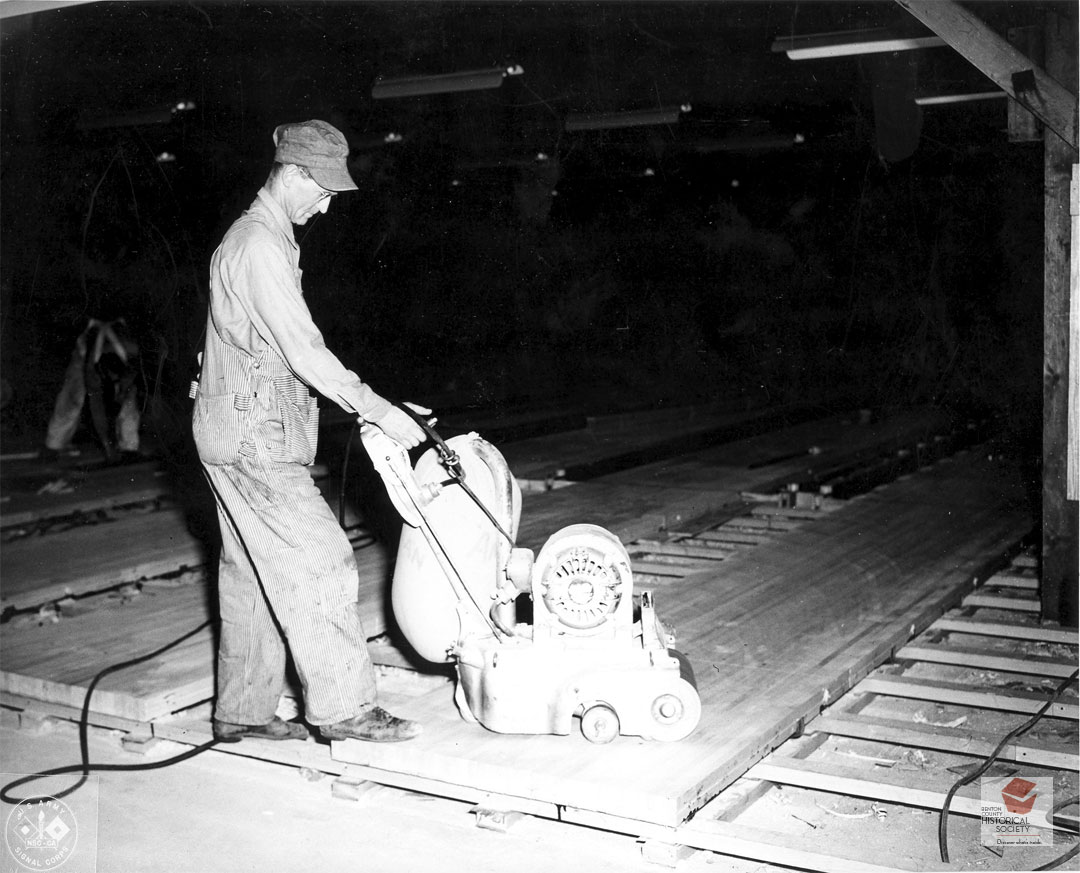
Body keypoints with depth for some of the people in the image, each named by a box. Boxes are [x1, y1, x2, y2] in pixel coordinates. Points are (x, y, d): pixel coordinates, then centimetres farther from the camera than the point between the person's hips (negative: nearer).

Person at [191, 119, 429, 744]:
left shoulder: (264, 238, 18)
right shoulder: (259, 246, -15)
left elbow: (284, 352, 20)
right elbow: (304, 352, -21)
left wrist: (365, 404, 16)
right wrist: (380, 412, -18)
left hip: (245, 434, 10)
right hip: (254, 438, -10)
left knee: (253, 574, 12)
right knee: (318, 561, -8)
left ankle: (242, 712, 20)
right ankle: (344, 706, -2)